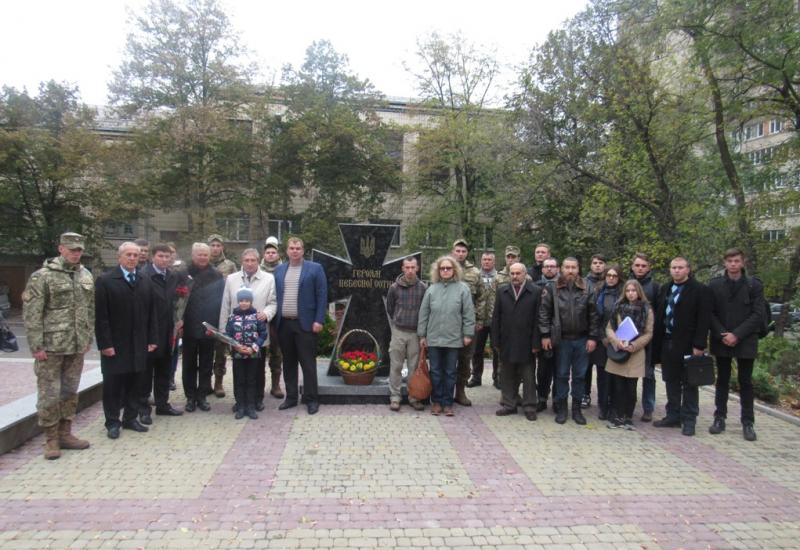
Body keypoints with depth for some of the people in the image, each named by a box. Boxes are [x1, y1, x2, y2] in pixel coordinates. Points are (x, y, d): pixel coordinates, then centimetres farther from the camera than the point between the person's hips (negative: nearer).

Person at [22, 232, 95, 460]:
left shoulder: (86, 276, 8)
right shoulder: (42, 276, -8)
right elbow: (31, 314, -10)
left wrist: (88, 339, 11)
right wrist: (36, 346, -12)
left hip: (77, 347, 5)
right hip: (50, 346, -5)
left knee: (70, 392, 13)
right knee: (49, 394, 3)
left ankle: (65, 434, 25)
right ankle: (51, 440, 15)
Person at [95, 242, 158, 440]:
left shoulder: (145, 281, 9)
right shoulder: (105, 280, -5)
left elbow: (152, 312, 10)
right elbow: (101, 316, -9)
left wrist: (152, 339, 5)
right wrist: (105, 344, -13)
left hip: (139, 344, 4)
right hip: (115, 344, -4)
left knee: (134, 383, 9)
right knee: (113, 384, 6)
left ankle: (130, 418, 22)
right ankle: (112, 422, 18)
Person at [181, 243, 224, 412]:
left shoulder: (216, 276, 2)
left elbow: (221, 301, 0)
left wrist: (217, 324, -7)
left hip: (209, 327, 1)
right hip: (189, 327, -1)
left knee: (206, 365, 8)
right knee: (189, 364, 8)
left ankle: (202, 396, 19)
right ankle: (190, 397, 18)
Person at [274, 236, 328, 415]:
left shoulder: (315, 268, -2)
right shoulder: (279, 270, 12)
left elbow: (322, 296, -6)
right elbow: (275, 295, 13)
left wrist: (318, 320, -12)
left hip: (305, 323, -4)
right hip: (284, 323, 5)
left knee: (308, 363, -1)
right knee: (288, 363, 12)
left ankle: (311, 399, 8)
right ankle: (291, 397, 22)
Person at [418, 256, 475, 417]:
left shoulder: (462, 289, -2)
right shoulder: (432, 289, 3)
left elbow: (468, 313, -2)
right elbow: (423, 313, 6)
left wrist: (468, 334, -4)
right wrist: (422, 335, 5)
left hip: (454, 339, -1)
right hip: (434, 338, 2)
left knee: (450, 373, 8)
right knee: (435, 372, 9)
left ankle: (447, 403, 19)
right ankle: (436, 402, 21)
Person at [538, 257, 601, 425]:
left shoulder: (586, 289, 1)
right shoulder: (552, 289, -4)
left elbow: (593, 315, 3)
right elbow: (544, 312, -3)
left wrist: (593, 337, -2)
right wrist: (545, 335, -8)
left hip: (582, 340, 2)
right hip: (562, 339, -1)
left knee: (580, 375, 9)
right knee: (562, 375, 8)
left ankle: (577, 409, 22)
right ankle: (561, 408, 20)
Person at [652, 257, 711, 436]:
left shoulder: (700, 290, -7)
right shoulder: (665, 289, 12)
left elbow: (704, 320, -12)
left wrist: (698, 345, -17)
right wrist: (657, 342, 7)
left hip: (687, 345, -6)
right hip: (667, 343, 6)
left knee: (689, 384, 3)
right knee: (671, 382, 12)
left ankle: (689, 420, 11)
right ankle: (673, 416, 22)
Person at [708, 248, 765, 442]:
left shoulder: (754, 285, -1)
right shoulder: (714, 285, 2)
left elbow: (758, 314, -6)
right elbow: (710, 313, 1)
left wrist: (737, 335, -14)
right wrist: (722, 334, -12)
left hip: (745, 342, -1)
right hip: (721, 341, 1)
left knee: (745, 382, 6)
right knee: (722, 380, 9)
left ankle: (748, 423, 14)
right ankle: (720, 418, 17)